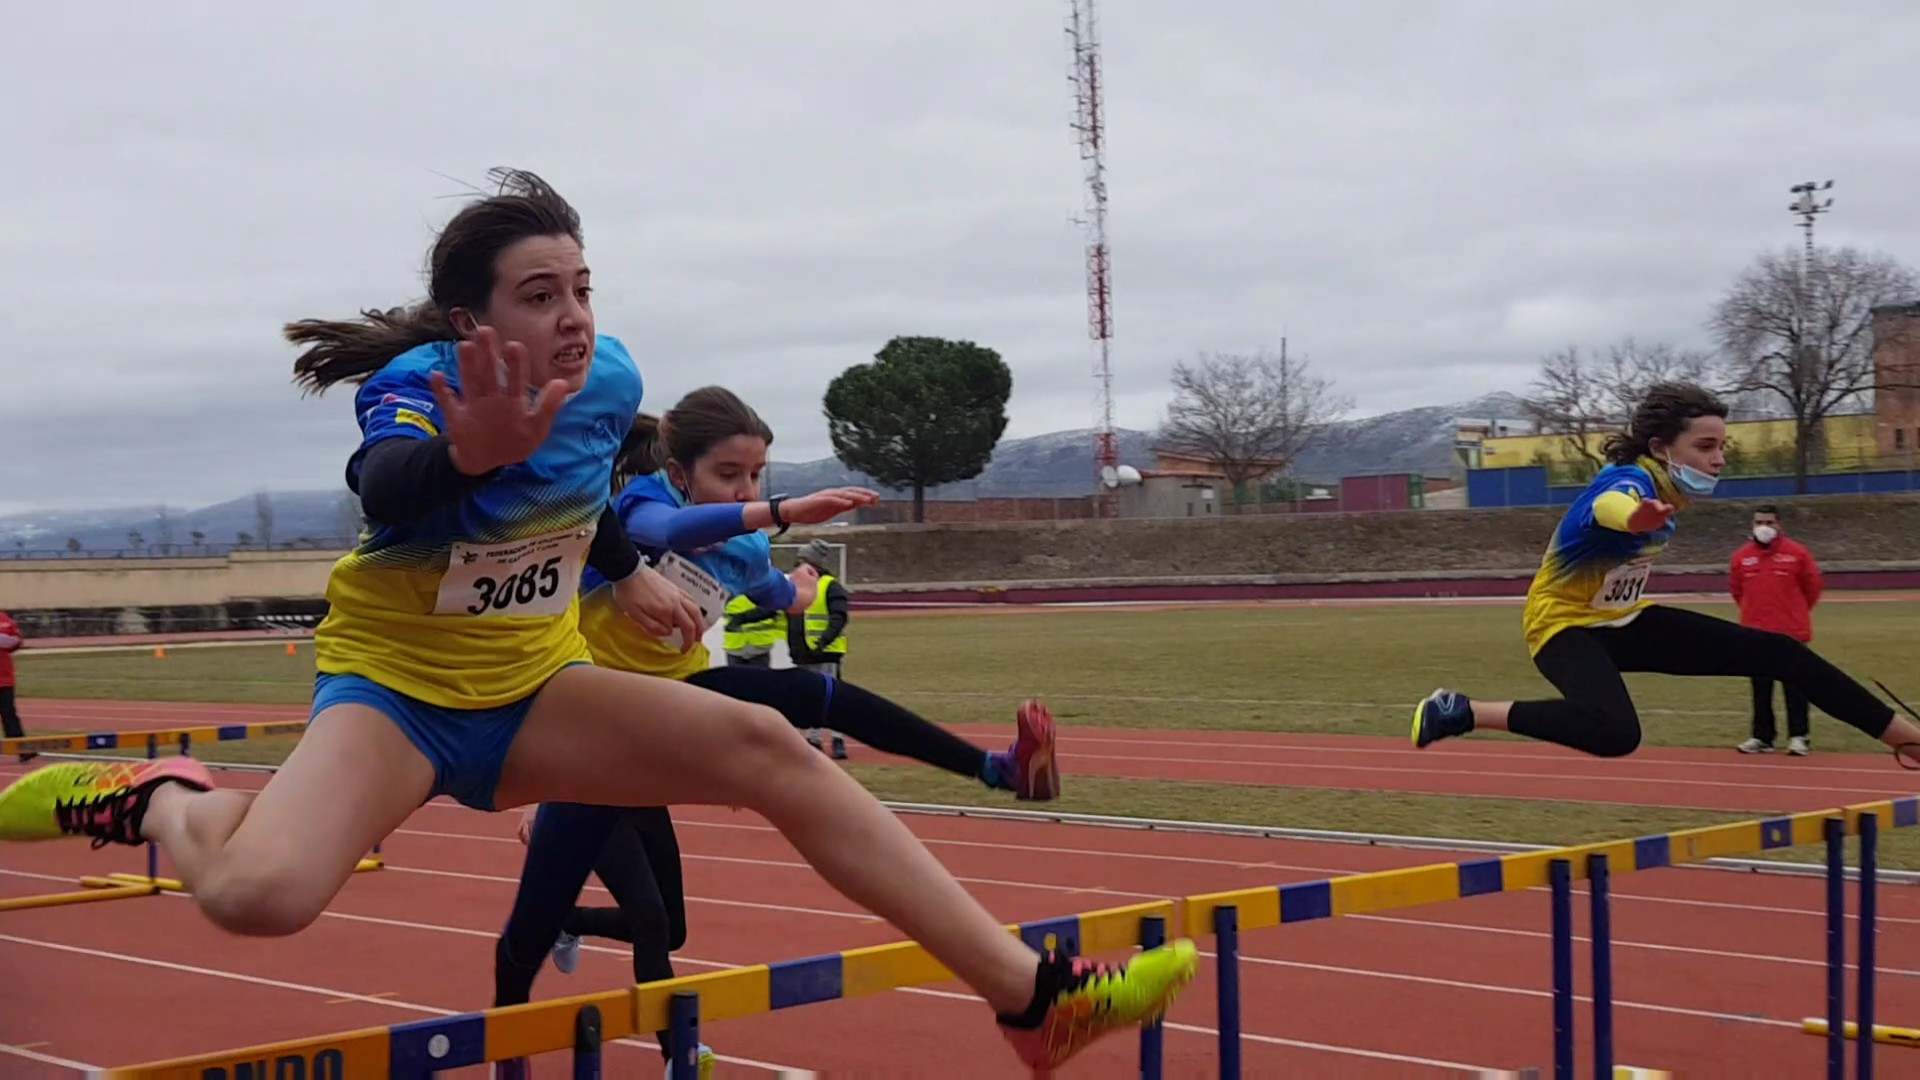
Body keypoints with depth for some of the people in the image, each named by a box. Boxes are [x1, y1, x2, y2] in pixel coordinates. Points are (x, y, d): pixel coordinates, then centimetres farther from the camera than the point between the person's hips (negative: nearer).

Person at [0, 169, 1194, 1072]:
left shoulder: (611, 377, -6)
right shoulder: (416, 383, -23)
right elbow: (386, 490, -48)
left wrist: (630, 571, 20)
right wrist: (469, 453, -67)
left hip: (533, 693, 5)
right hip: (395, 689, -5)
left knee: (762, 744, -15)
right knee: (258, 893, -34)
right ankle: (163, 799, 5)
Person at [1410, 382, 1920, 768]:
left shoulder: (1667, 487, -5)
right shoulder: (1629, 481, -31)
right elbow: (1611, 506, -60)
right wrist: (1635, 518, -81)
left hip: (1624, 621, 9)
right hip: (1567, 623, -9)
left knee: (1778, 653, 3)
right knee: (1616, 733, -38)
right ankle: (1459, 711, -23)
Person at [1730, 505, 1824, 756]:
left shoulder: (1797, 553, -4)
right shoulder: (1742, 556, 3)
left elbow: (1813, 586, 5)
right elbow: (1736, 589, 17)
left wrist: (1796, 611, 12)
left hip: (1791, 633, -3)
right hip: (1755, 633, 3)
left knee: (1795, 687, 0)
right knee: (1760, 688, 7)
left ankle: (1799, 737, 3)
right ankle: (1762, 737, 12)